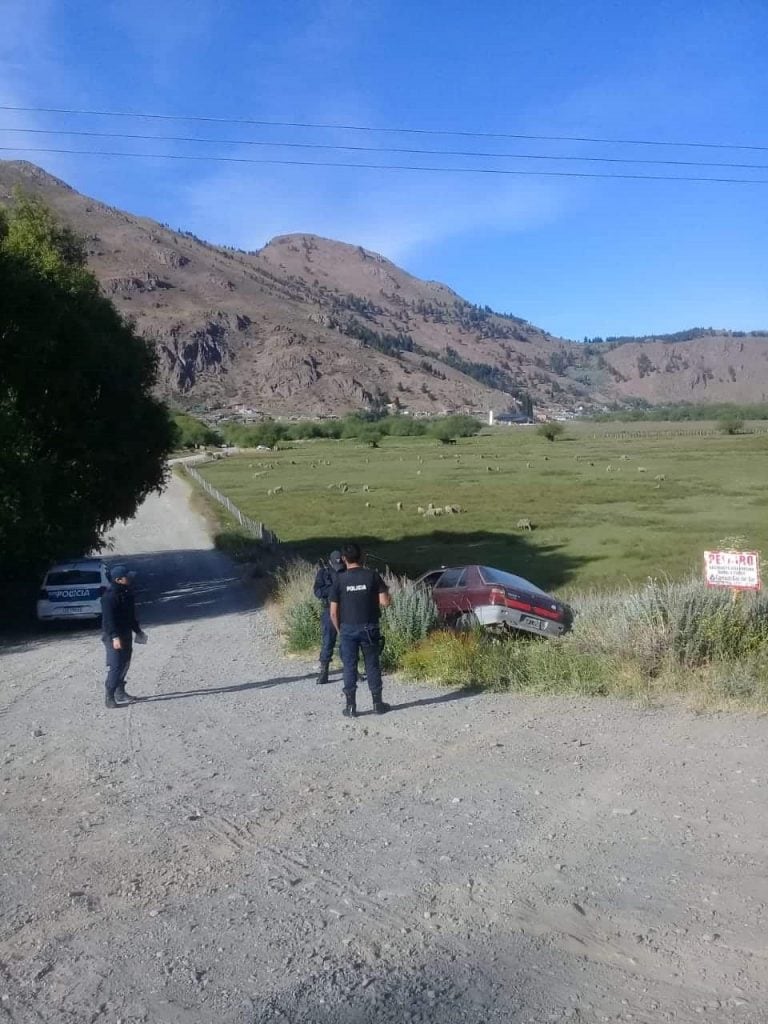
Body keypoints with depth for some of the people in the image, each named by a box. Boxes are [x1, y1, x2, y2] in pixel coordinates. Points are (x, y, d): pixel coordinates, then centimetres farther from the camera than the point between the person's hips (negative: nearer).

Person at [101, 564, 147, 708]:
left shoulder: (126, 592, 10)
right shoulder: (110, 596, -19)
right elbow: (108, 618, -24)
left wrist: (137, 630, 24)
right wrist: (115, 637, -29)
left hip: (126, 634, 10)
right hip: (113, 636, -10)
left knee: (124, 664, 17)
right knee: (115, 666, -9)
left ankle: (120, 692, 29)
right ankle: (109, 698, -5)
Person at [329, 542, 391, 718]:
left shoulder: (339, 580, -5)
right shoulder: (372, 576, -5)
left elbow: (333, 612, -4)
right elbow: (385, 602, -8)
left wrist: (339, 630, 10)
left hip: (348, 629, 0)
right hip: (369, 628, 0)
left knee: (349, 667, 6)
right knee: (372, 665, 10)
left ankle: (351, 706, 8)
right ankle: (377, 703, 17)